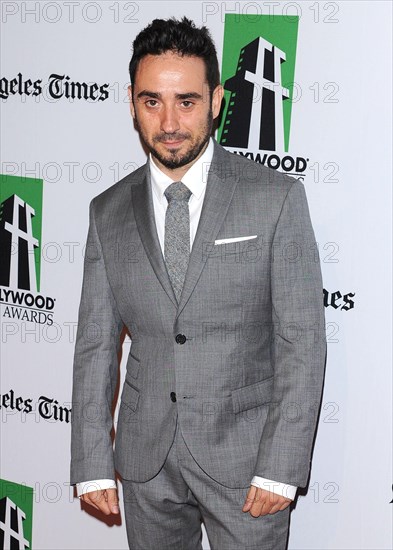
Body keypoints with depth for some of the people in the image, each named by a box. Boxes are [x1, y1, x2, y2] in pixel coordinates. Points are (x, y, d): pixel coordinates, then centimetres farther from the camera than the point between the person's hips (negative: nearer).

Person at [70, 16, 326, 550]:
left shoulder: (276, 198, -7)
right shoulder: (108, 211, 3)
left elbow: (302, 340, -8)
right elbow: (96, 343, 5)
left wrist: (280, 467, -13)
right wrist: (91, 464, 0)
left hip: (244, 455, -3)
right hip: (145, 458, 3)